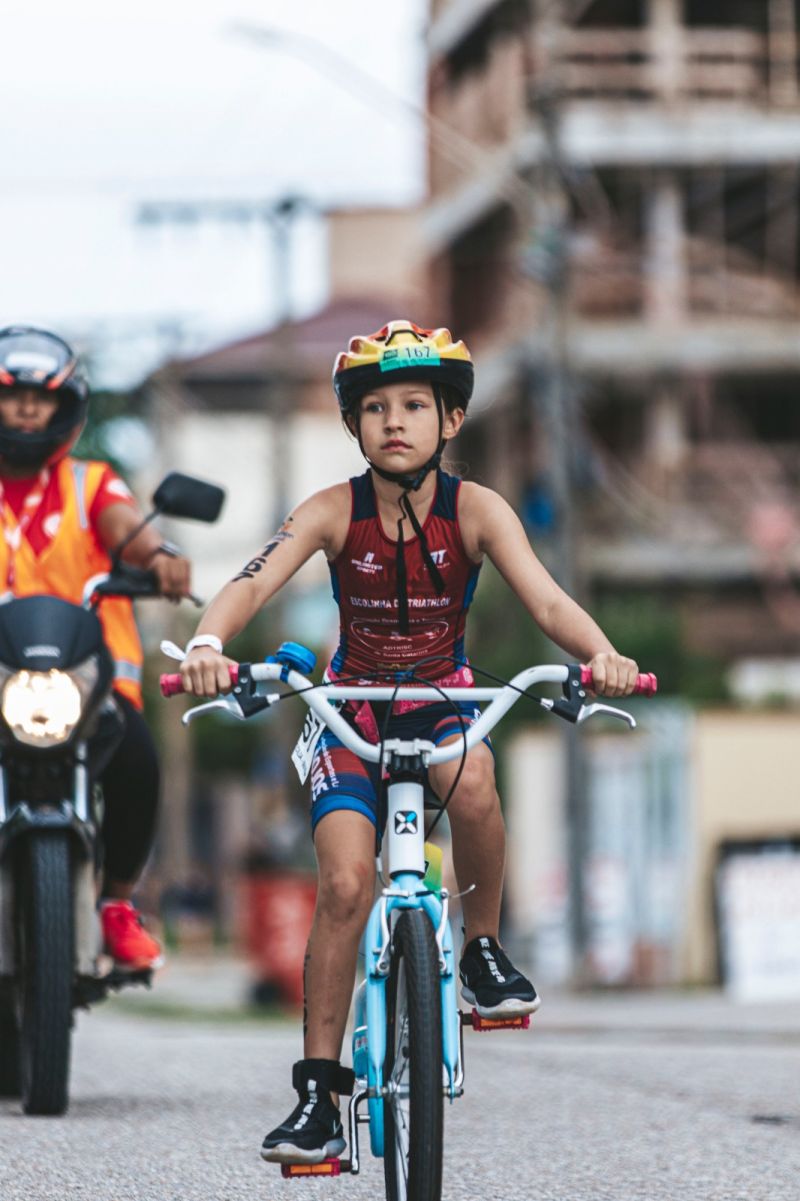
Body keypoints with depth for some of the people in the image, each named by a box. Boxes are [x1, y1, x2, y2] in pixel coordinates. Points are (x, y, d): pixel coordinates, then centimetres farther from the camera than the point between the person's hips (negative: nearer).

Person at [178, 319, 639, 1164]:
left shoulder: (476, 511, -14)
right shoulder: (333, 512, -14)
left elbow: (545, 599, -25)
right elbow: (255, 581, -28)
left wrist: (601, 654, -46)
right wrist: (207, 644, -49)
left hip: (443, 698, 0)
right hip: (353, 707, 0)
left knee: (471, 779, -36)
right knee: (344, 884, -17)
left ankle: (483, 950, -10)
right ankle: (318, 1089, -8)